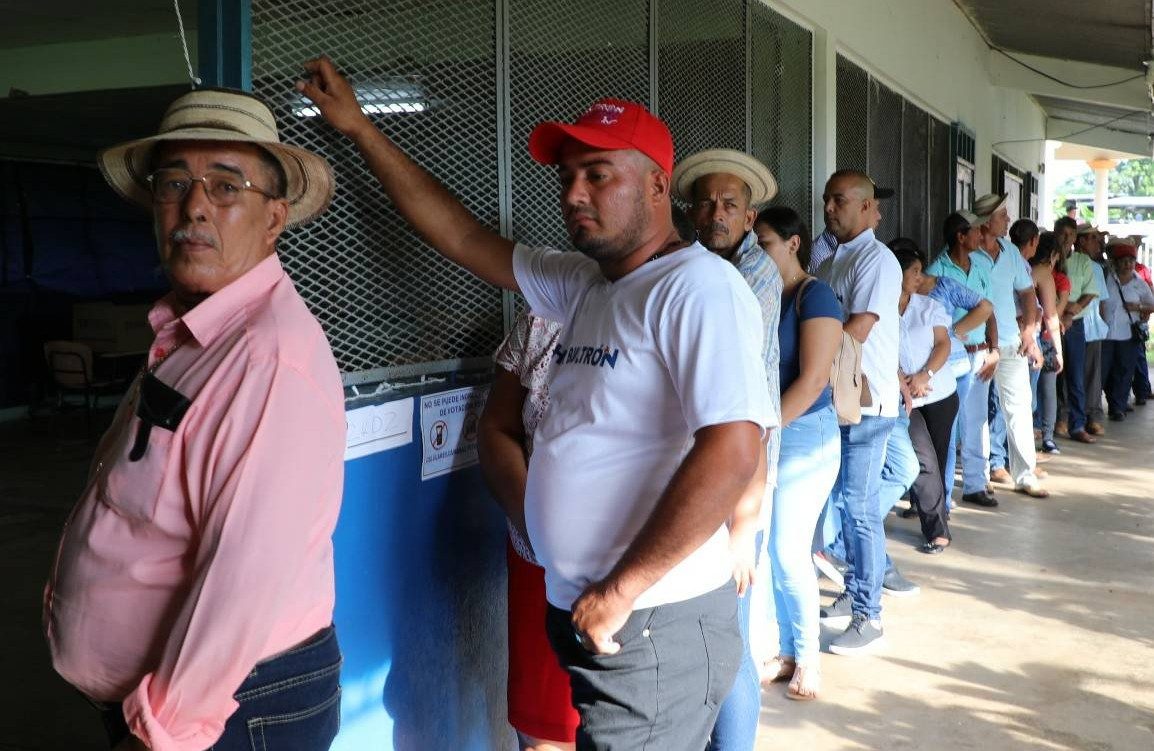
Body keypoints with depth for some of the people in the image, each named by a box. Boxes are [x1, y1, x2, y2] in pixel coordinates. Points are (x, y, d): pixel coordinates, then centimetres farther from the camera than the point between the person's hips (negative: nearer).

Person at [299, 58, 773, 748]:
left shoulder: (700, 286, -16)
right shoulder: (583, 285, 10)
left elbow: (732, 453, -26)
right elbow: (462, 236, 17)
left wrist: (618, 592, -20)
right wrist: (358, 126, 17)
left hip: (657, 630, -8)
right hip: (586, 618, 8)